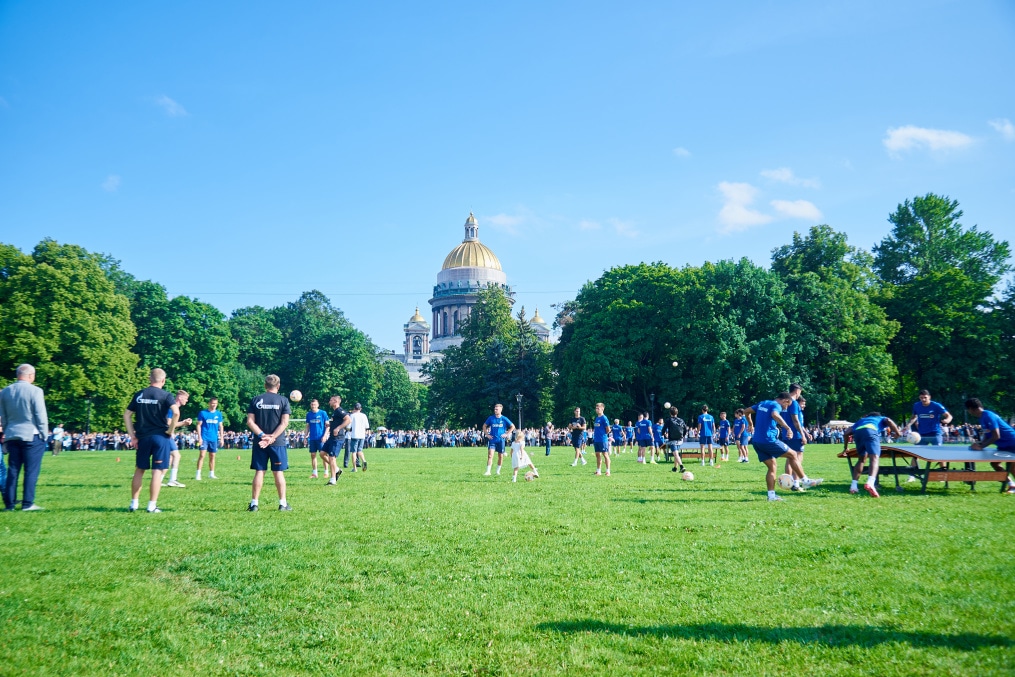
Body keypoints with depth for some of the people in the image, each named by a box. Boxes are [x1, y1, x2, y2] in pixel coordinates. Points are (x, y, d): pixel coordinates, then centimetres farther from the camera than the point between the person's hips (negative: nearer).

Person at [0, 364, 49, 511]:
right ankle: (27, 504, -3)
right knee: (31, 470, -2)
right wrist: (44, 435, 0)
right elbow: (41, 416, -9)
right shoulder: (35, 391, -10)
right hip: (32, 435, -6)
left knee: (12, 470, 10)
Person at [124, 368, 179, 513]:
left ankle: (134, 503, 18)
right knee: (157, 471, 1)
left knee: (139, 470, 15)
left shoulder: (138, 395, 9)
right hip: (160, 437, -4)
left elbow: (127, 415, 9)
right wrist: (170, 431, -8)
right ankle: (152, 505, 0)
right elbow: (176, 413, -19)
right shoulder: (166, 395, -4)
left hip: (142, 437, 4)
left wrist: (132, 436, 9)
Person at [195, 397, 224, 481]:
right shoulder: (203, 413, -2)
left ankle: (211, 474, 19)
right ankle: (198, 474, -8)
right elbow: (199, 425, -2)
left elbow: (220, 426, 13)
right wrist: (199, 437, -9)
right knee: (202, 455, -11)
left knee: (212, 456, 10)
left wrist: (221, 438, 9)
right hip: (204, 438, -4)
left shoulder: (219, 414, 8)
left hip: (214, 438, 4)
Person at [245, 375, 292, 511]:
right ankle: (283, 503, 8)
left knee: (259, 472, 6)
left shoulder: (256, 400, 5)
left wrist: (262, 435, -10)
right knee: (278, 472, 5)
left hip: (259, 443, 2)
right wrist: (272, 437, -13)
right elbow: (284, 422, -10)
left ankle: (254, 503, 6)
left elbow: (250, 422, -2)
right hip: (278, 443, -1)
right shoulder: (283, 400, -1)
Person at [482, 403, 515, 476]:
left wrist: (507, 434, -2)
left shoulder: (504, 419, -2)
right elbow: (484, 426, 13)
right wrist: (486, 434, 2)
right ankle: (488, 471, -15)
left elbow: (512, 426, 5)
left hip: (501, 440, 1)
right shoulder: (491, 418, 0)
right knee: (490, 455, -13)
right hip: (492, 439, -1)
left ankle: (498, 471, 23)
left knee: (500, 456, 8)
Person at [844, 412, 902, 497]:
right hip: (870, 431, -4)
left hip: (857, 432, 4)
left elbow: (846, 433, 34)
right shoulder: (881, 419, 37)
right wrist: (898, 433, 15)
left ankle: (853, 486, 20)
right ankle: (870, 483, -44)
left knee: (861, 459, 24)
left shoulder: (861, 420, 44)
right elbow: (888, 421, 11)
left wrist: (846, 447, 43)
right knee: (874, 458, -17)